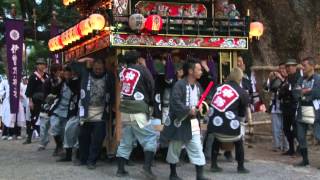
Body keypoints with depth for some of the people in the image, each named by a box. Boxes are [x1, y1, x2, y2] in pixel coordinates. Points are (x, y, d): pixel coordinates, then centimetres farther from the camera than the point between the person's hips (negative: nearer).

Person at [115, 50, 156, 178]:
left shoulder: (123, 72, 9)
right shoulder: (142, 69, -3)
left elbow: (122, 89, 13)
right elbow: (151, 88, 4)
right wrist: (150, 102, 20)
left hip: (124, 110, 6)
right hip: (138, 111, -5)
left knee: (125, 141, 13)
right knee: (150, 138, 2)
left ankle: (120, 169, 14)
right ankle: (147, 167, -11)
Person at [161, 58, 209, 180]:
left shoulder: (198, 86, 7)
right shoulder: (179, 85, -17)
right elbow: (175, 102, -26)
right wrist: (188, 110, -27)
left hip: (193, 122, 6)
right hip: (179, 121, -6)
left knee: (197, 148, 0)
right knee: (175, 148, 10)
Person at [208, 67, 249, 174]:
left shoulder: (220, 87, 15)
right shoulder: (242, 93, 6)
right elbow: (243, 112, 15)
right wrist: (240, 119, 34)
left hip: (215, 121, 4)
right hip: (229, 123, -4)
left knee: (217, 140, 28)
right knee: (239, 142, 19)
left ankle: (214, 165, 28)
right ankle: (241, 167, 23)